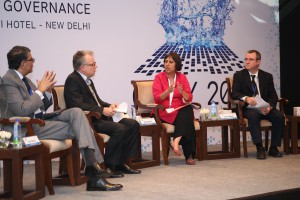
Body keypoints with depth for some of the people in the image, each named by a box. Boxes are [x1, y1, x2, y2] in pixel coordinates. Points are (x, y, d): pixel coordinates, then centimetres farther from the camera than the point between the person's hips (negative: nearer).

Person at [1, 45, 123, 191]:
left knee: (76, 112, -12)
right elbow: (22, 110, -23)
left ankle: (92, 164, -19)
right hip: (30, 128, -9)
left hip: (41, 120, 9)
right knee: (77, 128, -17)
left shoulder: (24, 80, 17)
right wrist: (40, 90, -14)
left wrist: (47, 92, 3)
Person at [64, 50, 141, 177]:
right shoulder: (72, 80, -11)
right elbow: (78, 105, -22)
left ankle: (121, 162, 2)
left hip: (99, 117, 10)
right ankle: (108, 166, -16)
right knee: (120, 129, -28)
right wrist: (102, 110, -23)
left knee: (133, 124, -1)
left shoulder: (87, 80, 20)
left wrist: (109, 106, 5)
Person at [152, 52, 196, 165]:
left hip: (180, 111, 3)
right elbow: (157, 98, -9)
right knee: (187, 121, -31)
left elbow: (189, 99, 1)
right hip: (163, 111, -3)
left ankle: (176, 141, -38)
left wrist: (182, 91, -21)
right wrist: (168, 91, -28)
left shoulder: (182, 77, 10)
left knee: (188, 110, -33)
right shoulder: (159, 77, 3)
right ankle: (189, 155, -30)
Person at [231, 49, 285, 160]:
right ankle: (260, 148, -30)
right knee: (253, 115, -36)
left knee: (279, 116, -25)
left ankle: (273, 148, -13)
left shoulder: (267, 76, 10)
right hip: (248, 108, -3)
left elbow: (273, 96, 4)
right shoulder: (239, 75, 4)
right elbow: (234, 93, -7)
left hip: (265, 108, 3)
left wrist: (270, 107, -19)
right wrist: (246, 98, -29)